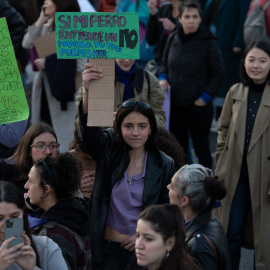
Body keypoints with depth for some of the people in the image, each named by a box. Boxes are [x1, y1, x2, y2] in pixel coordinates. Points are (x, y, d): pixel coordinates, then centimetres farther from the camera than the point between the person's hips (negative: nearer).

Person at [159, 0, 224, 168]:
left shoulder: (208, 42, -10)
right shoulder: (173, 39, 3)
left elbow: (218, 74, -5)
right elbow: (165, 64, 18)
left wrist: (205, 97, -11)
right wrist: (163, 78, -2)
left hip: (198, 107, -4)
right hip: (175, 105, 5)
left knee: (202, 148, 6)